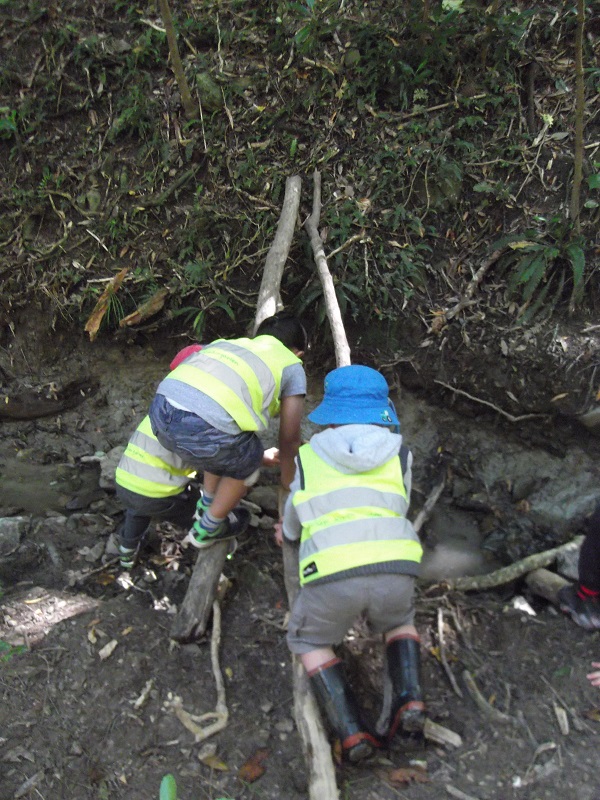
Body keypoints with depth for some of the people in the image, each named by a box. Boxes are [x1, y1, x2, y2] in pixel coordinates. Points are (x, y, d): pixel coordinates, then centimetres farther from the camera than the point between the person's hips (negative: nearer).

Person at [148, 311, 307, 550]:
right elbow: (289, 440, 23)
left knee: (228, 446, 33)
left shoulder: (228, 343, 34)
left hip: (161, 408, 7)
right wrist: (287, 481, 43)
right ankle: (207, 530, 38)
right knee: (247, 461, 25)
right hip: (204, 429, -6)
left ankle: (207, 505, 49)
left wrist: (259, 456, 57)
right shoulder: (292, 366, 20)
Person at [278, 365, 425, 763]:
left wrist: (289, 532, 59)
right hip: (394, 571, 2)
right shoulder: (399, 454, 18)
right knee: (399, 620, 36)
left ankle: (351, 729, 9)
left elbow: (295, 513, 35)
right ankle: (409, 699, 13)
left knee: (308, 640, 27)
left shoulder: (308, 456, 19)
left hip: (332, 577, -1)